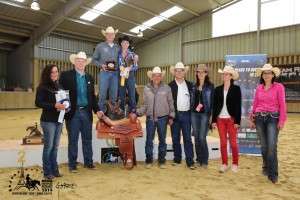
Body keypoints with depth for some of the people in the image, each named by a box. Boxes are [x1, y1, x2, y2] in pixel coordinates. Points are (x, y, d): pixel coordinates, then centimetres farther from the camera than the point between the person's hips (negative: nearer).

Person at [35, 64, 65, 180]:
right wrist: (54, 105, -23)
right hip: (48, 120, -6)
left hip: (59, 120, 6)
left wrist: (65, 106, -1)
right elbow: (38, 103, -15)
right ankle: (47, 172, 13)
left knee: (55, 146, 12)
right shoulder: (42, 86, -8)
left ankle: (54, 169, 23)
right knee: (48, 146, 1)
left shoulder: (59, 86, 12)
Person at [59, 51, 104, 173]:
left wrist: (97, 110, 4)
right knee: (73, 140, 7)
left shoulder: (90, 77, 10)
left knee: (87, 139, 12)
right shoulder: (66, 75, -2)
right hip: (73, 112, -3)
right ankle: (72, 165, 19)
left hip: (86, 112, 4)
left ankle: (88, 162, 25)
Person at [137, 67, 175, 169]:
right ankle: (149, 160, 22)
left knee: (162, 140, 9)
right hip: (150, 119, 1)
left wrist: (171, 116, -2)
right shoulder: (147, 89, 2)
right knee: (149, 140, 8)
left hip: (162, 119, -1)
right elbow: (145, 104, 6)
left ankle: (162, 161, 23)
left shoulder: (166, 88, -1)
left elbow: (170, 103, 2)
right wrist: (137, 113, -6)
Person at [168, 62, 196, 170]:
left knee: (187, 139, 2)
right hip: (175, 115, 0)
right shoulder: (170, 85, 1)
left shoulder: (190, 85, 6)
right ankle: (177, 158, 23)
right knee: (175, 139, 9)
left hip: (186, 115, 0)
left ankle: (190, 161, 7)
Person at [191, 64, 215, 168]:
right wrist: (190, 112, 9)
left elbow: (213, 101, -2)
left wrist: (212, 115, -8)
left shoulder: (210, 85, 0)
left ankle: (205, 161, 8)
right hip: (194, 114, 4)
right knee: (196, 138, 7)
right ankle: (199, 159, 19)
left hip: (205, 114, -4)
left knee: (202, 138, -8)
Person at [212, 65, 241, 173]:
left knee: (233, 143, 3)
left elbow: (238, 106, -4)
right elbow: (215, 105, 8)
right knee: (223, 143, 6)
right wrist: (214, 120, 4)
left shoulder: (236, 88, -1)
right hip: (220, 119, 3)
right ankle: (224, 164, 17)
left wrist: (237, 121, -10)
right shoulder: (218, 89, 8)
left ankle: (235, 164, 18)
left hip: (231, 119, -3)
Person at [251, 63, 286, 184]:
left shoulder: (279, 87, -2)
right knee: (264, 145, 11)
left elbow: (282, 105, -5)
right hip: (259, 118, 4)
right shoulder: (258, 88, 9)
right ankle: (266, 167, 29)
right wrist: (253, 119, 12)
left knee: (272, 146, -12)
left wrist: (281, 121, -11)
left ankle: (273, 174, -2)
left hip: (273, 118, -3)